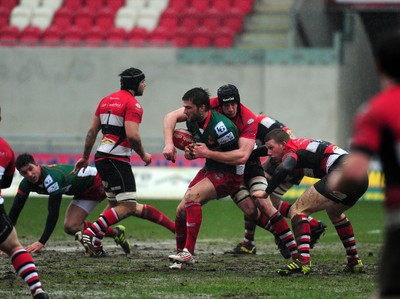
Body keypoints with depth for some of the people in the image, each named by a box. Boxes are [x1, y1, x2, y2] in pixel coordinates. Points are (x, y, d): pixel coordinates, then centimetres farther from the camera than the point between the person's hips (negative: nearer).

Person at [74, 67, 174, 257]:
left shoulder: (107, 100, 17)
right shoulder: (132, 104, -9)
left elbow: (92, 131, 19)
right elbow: (132, 135, -20)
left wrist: (85, 157, 27)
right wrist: (143, 155, -4)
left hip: (102, 156, 9)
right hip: (117, 160, -9)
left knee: (115, 205, 16)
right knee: (127, 207, -10)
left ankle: (94, 242, 3)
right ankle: (92, 234, -21)